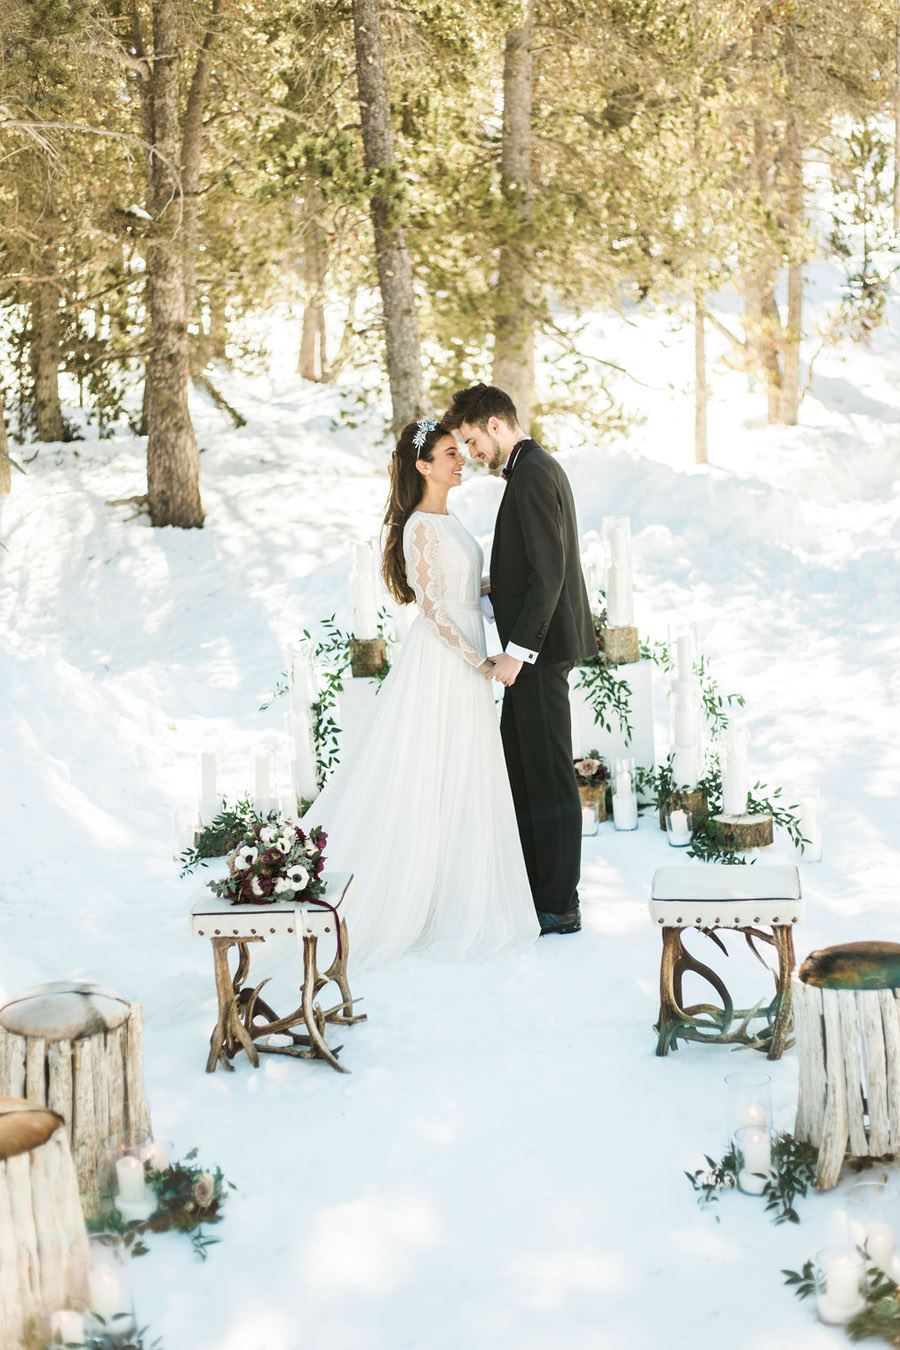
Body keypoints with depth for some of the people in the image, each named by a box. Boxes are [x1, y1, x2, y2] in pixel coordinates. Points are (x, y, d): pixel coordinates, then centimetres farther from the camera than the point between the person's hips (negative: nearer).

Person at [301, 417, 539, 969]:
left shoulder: (444, 521, 11)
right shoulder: (422, 527, -18)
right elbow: (432, 606, -20)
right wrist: (479, 661, -17)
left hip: (461, 659, 10)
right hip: (443, 660, -10)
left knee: (461, 779, 15)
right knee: (437, 780, 0)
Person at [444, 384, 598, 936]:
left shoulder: (532, 475, -17)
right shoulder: (536, 468, 16)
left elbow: (548, 571, -23)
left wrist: (518, 649, -22)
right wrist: (485, 601, 16)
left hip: (540, 647, -11)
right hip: (536, 644, 11)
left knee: (550, 775, -3)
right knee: (517, 766, 16)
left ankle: (560, 905, 6)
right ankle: (531, 884, 26)